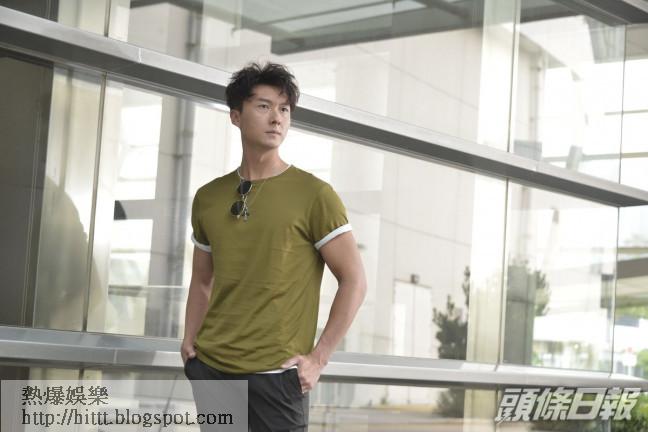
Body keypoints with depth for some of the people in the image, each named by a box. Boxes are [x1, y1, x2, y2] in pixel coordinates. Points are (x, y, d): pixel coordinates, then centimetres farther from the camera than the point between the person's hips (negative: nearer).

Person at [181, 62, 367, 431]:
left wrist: (318, 359, -10)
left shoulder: (314, 194, -4)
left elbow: (354, 282, -5)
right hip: (208, 367, 4)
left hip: (274, 375, -4)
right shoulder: (208, 197, 9)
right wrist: (190, 340, 6)